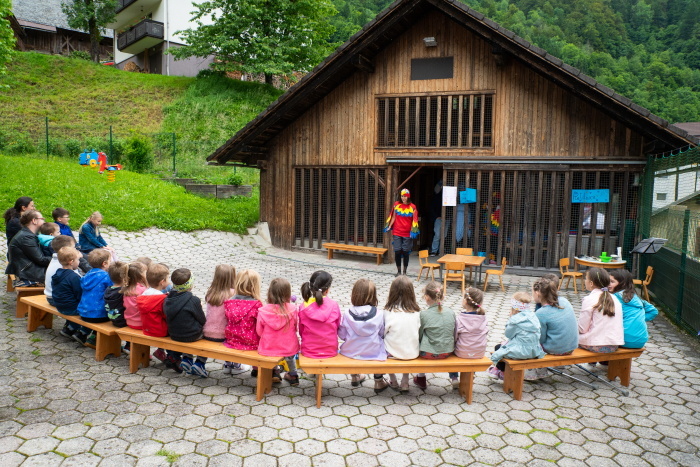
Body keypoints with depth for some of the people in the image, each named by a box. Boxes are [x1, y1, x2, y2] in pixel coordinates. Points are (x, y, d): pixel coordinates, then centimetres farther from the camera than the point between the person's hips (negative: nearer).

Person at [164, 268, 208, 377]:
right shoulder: (194, 300, -20)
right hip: (193, 335, -6)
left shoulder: (167, 299, -3)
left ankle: (186, 359, 21)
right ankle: (199, 363, 9)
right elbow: (203, 321, -10)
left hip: (173, 335, 6)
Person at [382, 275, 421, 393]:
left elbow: (383, 332, -7)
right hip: (413, 353, 2)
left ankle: (393, 381, 36)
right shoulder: (416, 312, -10)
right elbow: (418, 331, -2)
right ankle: (405, 383, 31)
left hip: (392, 353, -2)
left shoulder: (388, 311, -17)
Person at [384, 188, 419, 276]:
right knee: (397, 251, -1)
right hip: (397, 233, 1)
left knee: (405, 252, 3)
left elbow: (414, 221, -1)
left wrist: (413, 231, -10)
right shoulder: (396, 205, 3)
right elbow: (393, 217, 8)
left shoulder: (412, 207, -1)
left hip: (407, 233, -1)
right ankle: (398, 271, 14)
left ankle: (404, 272, 15)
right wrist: (389, 227, -1)